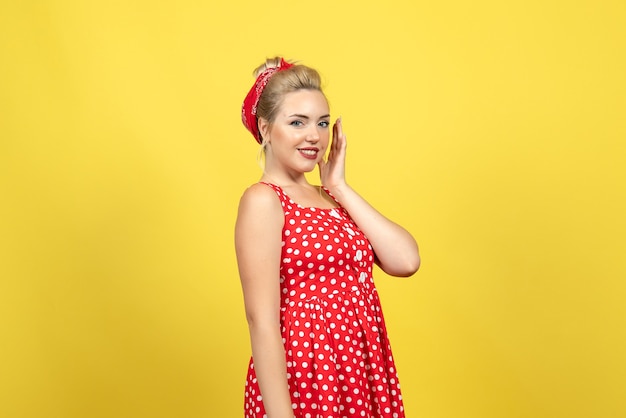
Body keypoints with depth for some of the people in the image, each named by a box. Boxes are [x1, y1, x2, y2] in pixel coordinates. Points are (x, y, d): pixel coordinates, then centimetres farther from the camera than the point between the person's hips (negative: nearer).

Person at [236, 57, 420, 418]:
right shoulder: (263, 200, -10)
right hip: (301, 376, -7)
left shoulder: (330, 198, 10)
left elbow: (406, 260, -4)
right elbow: (262, 321, -17)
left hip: (362, 372, 7)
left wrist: (340, 188, -2)